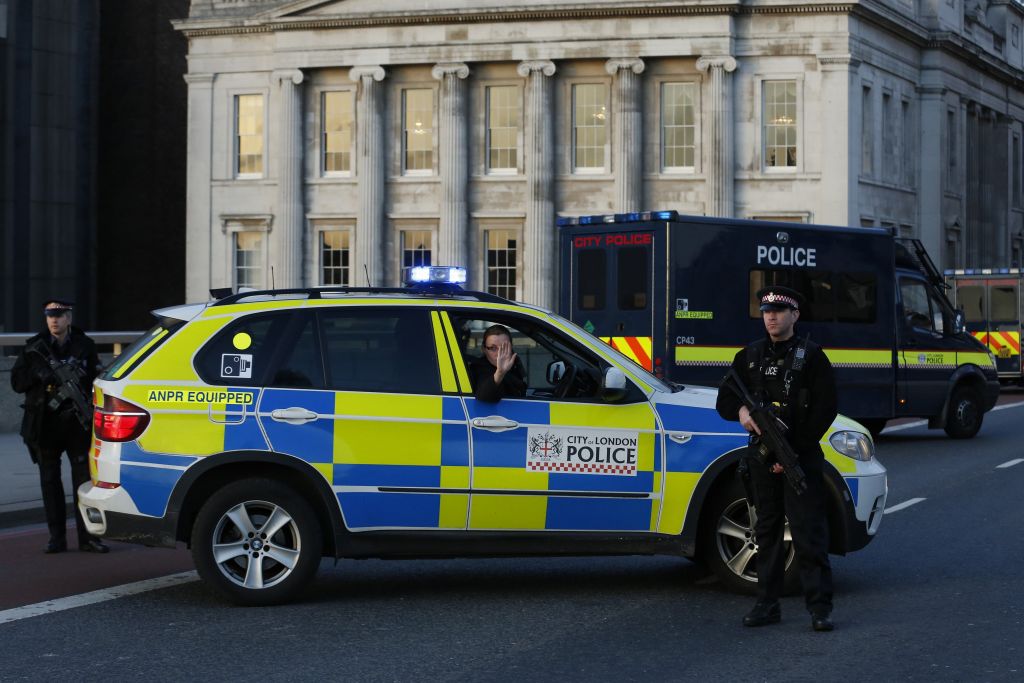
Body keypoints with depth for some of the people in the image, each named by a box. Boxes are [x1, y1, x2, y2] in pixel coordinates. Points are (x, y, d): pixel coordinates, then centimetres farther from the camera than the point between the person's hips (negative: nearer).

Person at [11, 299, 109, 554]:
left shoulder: (84, 346, 5)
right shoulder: (35, 348, 5)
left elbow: (97, 379, 6)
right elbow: (17, 382, 4)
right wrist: (37, 374, -15)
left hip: (77, 423, -1)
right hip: (45, 424, 1)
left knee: (84, 478, -3)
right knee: (50, 480, 5)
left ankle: (87, 537, 1)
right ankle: (57, 537, 11)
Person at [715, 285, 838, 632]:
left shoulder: (811, 356, -1)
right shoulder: (750, 356, 12)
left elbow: (825, 410, -6)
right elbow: (724, 400, 15)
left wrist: (793, 453, -12)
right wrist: (741, 411, -11)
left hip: (801, 457, -5)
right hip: (762, 456, 5)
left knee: (808, 532, -8)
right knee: (767, 531, 9)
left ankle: (820, 607, -6)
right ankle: (767, 605, 14)